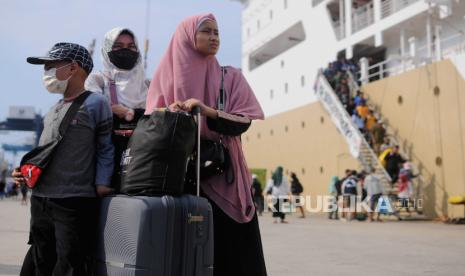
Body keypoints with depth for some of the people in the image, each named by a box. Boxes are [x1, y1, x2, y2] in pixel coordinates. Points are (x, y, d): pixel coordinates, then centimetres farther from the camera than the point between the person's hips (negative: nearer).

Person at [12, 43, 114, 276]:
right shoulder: (53, 111, 17)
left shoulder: (95, 103, -6)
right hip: (39, 201, 8)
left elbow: (105, 149, -5)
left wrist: (101, 184, -14)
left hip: (75, 202, -8)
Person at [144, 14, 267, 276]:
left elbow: (243, 122, -5)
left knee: (231, 247, -2)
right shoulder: (170, 74, 8)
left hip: (224, 176, 0)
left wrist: (206, 111, -20)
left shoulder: (231, 77, 7)